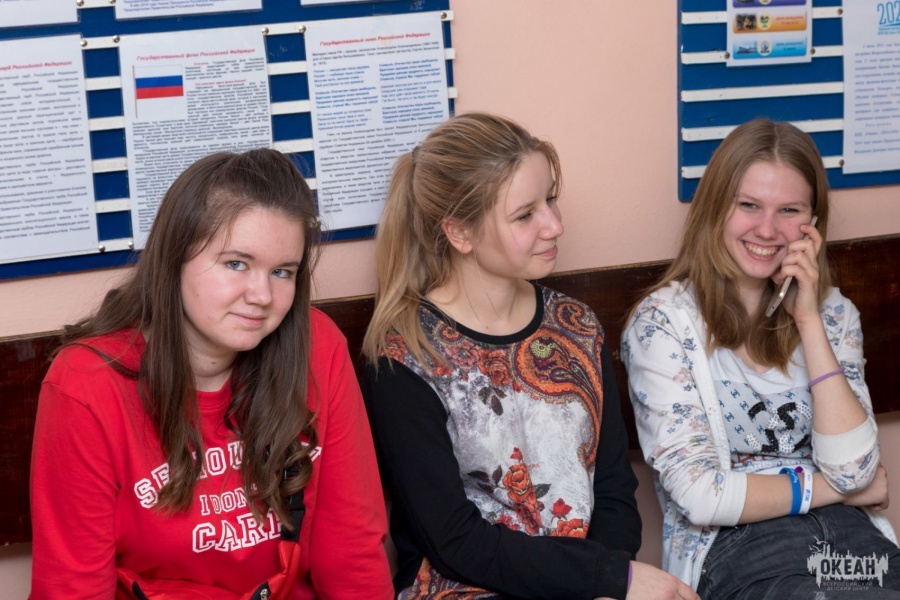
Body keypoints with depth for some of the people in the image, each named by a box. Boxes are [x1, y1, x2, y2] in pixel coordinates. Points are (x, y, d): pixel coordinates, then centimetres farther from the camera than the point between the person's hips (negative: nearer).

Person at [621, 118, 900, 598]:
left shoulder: (833, 314, 10)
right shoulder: (662, 322, -5)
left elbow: (853, 469, -4)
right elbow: (700, 496, -12)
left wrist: (807, 318, -7)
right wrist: (833, 487, -1)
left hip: (847, 532, 6)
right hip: (730, 546, -5)